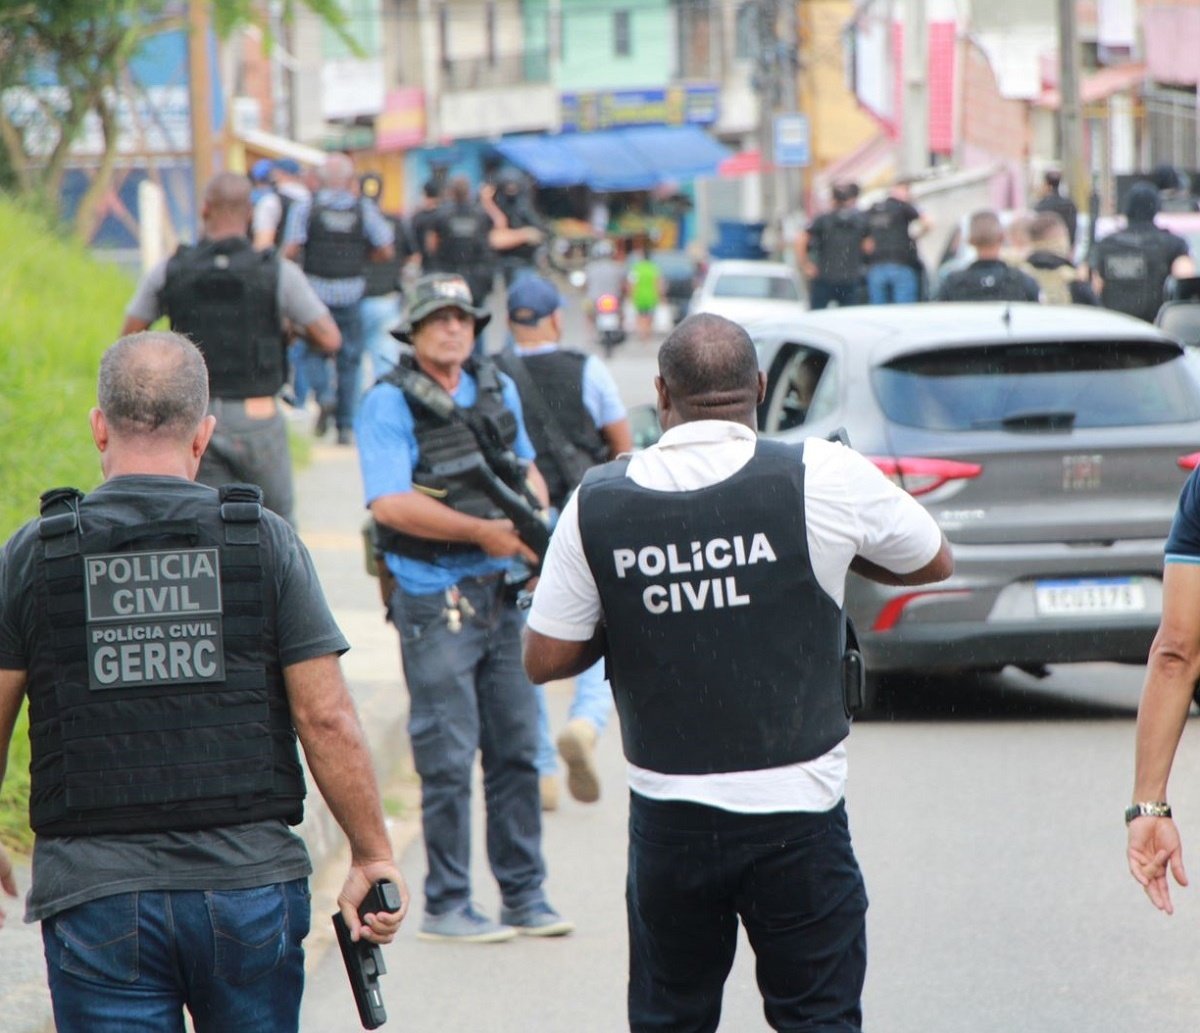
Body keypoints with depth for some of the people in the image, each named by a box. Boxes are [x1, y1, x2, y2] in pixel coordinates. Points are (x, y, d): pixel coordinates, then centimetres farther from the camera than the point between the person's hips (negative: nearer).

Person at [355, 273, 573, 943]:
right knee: (449, 756, -4)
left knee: (516, 748, 9)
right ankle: (446, 906, 4)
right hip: (435, 603, -6)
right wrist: (483, 531, -20)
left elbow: (526, 468, 26)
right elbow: (390, 504, -19)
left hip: (503, 594, 6)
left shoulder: (498, 389, 13)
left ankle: (525, 896, 17)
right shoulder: (390, 404, -8)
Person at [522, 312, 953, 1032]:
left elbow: (545, 660, 2)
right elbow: (935, 562, 7)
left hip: (667, 817, 2)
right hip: (795, 811, -2)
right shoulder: (824, 479, -10)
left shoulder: (599, 502, -4)